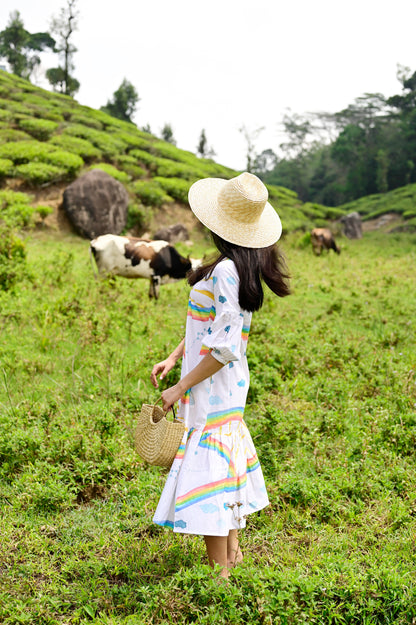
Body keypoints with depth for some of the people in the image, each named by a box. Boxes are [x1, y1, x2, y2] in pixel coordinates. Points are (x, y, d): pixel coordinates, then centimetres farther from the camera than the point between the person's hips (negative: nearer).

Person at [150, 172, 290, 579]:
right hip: (226, 389, 10)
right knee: (226, 463, 21)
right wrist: (173, 358, 10)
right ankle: (232, 551, 38)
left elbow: (225, 347, -25)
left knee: (209, 472, -1)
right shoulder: (244, 266, 6)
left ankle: (220, 572, 10)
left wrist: (181, 388, -18)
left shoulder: (226, 271, -24)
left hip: (215, 386, -10)